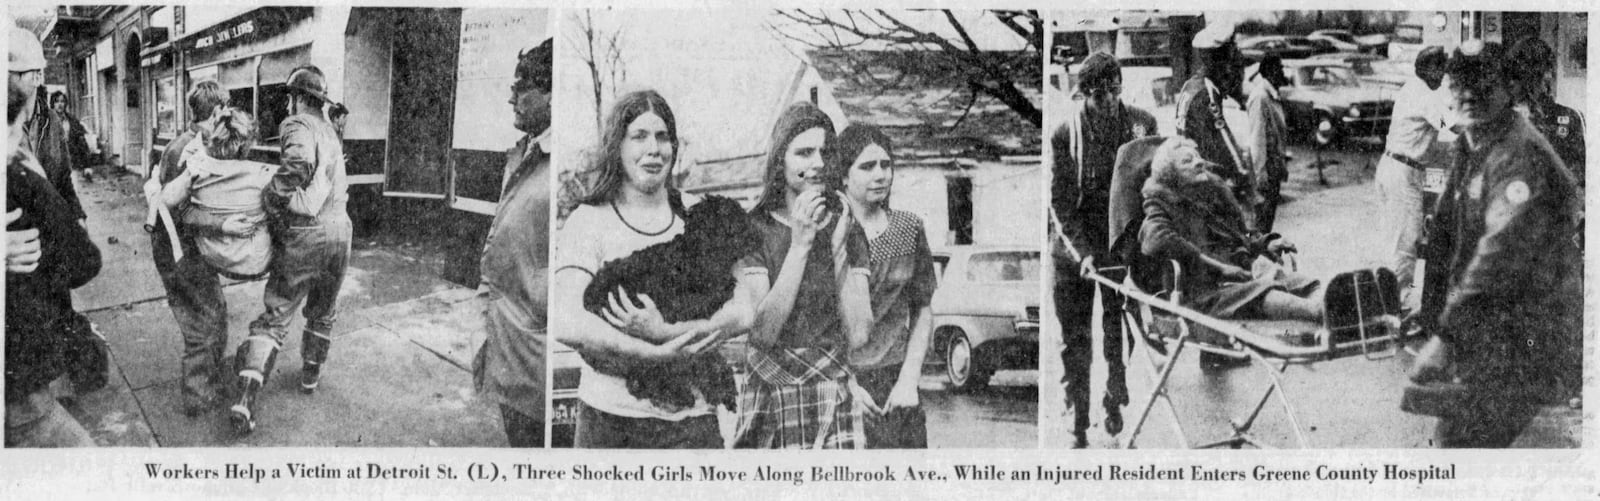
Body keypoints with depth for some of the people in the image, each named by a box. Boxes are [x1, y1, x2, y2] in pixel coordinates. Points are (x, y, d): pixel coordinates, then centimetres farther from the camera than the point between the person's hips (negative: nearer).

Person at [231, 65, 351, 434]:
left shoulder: (298, 126, -9)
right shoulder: (330, 132, 17)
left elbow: (300, 162, -29)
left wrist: (274, 202, -20)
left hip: (304, 234, -6)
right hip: (339, 230, 6)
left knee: (275, 316, -2)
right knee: (323, 312, 25)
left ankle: (247, 396, -13)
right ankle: (311, 375, 43)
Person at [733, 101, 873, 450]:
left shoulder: (848, 230, 9)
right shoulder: (754, 229, 0)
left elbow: (859, 335, -1)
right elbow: (762, 332, -11)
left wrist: (838, 248, -7)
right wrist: (799, 244, -14)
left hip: (835, 404, 2)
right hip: (769, 402, -2)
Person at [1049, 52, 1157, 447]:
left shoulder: (1142, 124, -4)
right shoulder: (1066, 132, -8)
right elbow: (1060, 200, -7)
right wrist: (1082, 250, -17)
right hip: (1076, 249, -1)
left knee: (1121, 333, 3)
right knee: (1075, 339, 4)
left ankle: (1116, 407, 21)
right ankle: (1078, 427, 13)